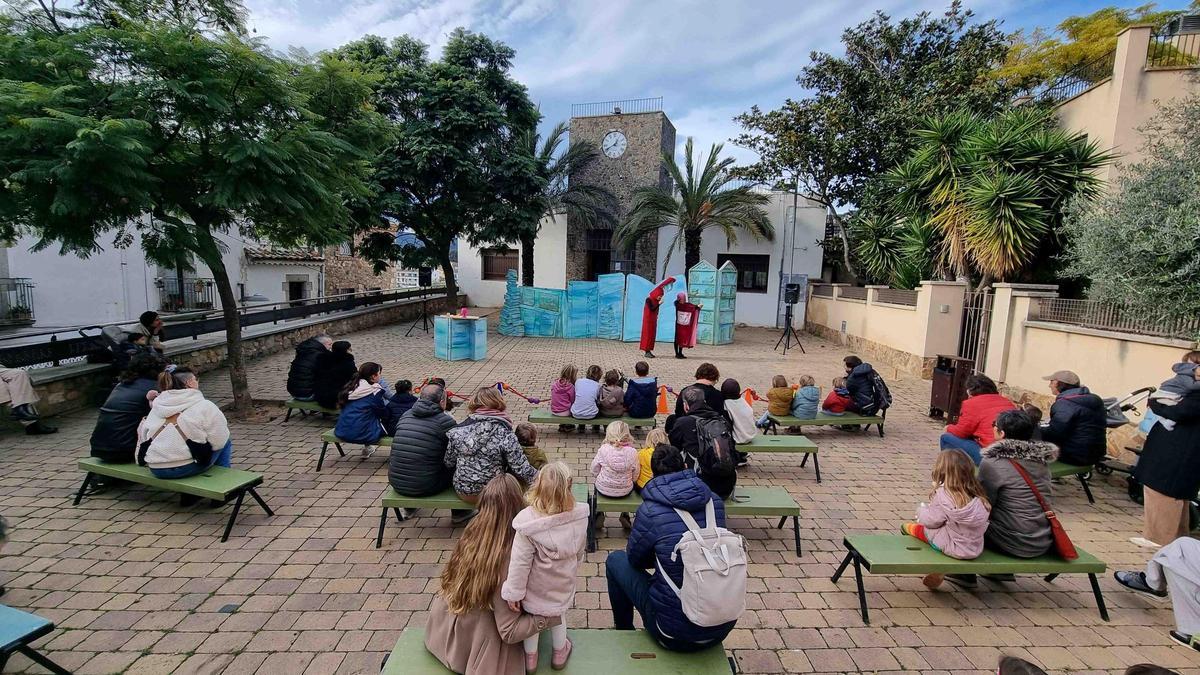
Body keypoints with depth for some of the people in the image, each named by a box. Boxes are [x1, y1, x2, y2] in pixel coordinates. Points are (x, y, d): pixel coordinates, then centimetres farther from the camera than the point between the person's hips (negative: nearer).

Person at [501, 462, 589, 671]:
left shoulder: (528, 523, -33)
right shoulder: (579, 516, -23)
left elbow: (520, 562, -24)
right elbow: (580, 551, -4)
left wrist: (514, 592, -11)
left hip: (536, 587, -2)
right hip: (563, 583, 2)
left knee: (531, 615, 26)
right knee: (559, 614, 29)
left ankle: (530, 656, 47)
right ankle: (559, 652, 51)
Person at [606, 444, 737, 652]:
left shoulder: (650, 510, -15)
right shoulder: (715, 502, -1)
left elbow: (634, 558, 4)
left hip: (675, 634, -5)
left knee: (616, 560, 13)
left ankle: (624, 632, 34)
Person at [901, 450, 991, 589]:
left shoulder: (943, 494, -19)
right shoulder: (976, 494, -1)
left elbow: (932, 520, -10)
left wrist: (921, 510, 14)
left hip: (956, 548, -6)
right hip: (976, 549, 6)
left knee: (923, 528, 10)